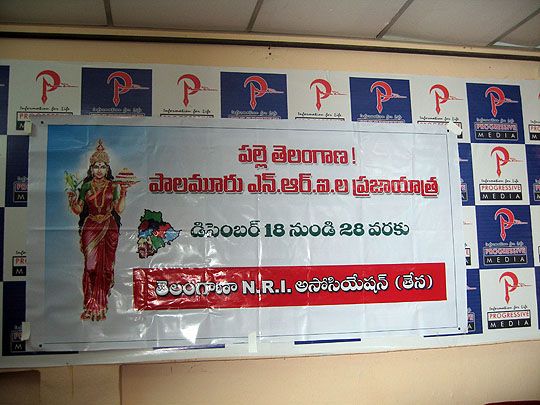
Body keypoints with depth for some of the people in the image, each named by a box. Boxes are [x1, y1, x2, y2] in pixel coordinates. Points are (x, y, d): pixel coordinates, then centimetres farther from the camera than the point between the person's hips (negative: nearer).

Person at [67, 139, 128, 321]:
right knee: (91, 266, -6)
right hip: (91, 229, 0)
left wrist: (123, 193, -8)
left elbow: (119, 209, 1)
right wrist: (72, 199, -12)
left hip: (109, 229, 0)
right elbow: (78, 210, 6)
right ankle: (91, 306, 1)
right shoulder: (86, 186, 7)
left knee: (106, 267, -1)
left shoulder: (113, 186, 5)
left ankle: (101, 305, 8)